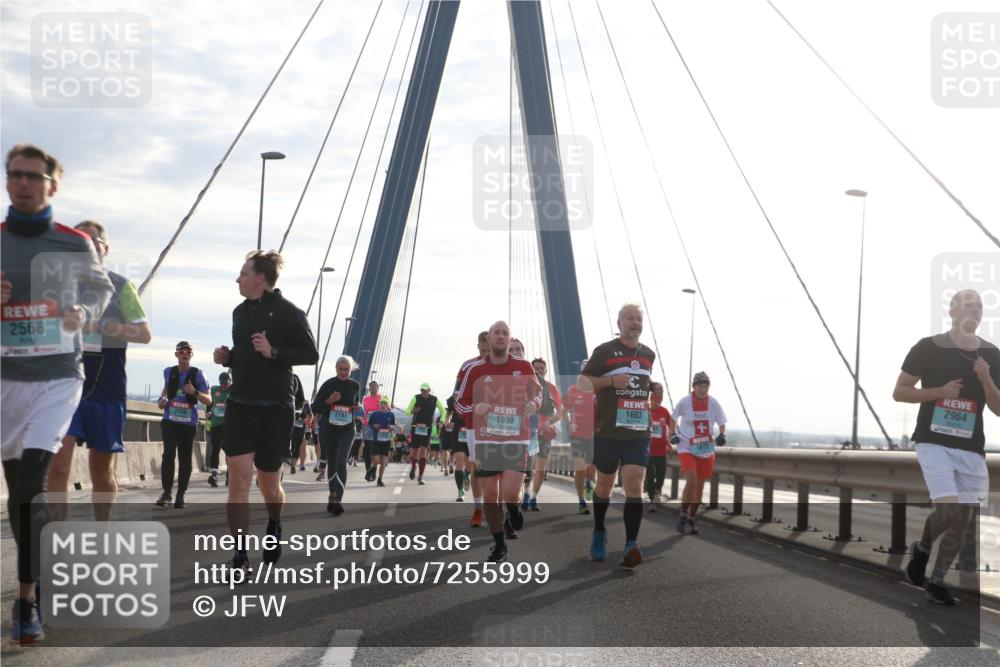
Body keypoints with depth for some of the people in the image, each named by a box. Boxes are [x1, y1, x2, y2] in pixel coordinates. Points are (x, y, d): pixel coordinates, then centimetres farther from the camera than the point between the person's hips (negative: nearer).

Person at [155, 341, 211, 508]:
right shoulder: (168, 372, 6)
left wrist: (194, 392, -22)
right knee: (168, 454, -14)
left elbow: (209, 401, -5)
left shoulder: (197, 374, -4)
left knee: (185, 458, 4)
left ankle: (180, 495, 13)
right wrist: (162, 398, 9)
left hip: (188, 422, -1)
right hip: (170, 420, 1)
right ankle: (167, 492, -8)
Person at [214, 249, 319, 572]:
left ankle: (274, 527, 41)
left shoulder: (288, 312, -7)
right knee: (238, 477, -10)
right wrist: (226, 357, 4)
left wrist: (273, 352, -22)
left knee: (268, 482, 8)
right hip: (240, 405, 5)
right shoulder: (240, 312, 13)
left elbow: (311, 354, -9)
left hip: (275, 408, -4)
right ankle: (240, 554, -9)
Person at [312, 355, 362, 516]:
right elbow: (315, 408, -3)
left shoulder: (355, 386, 3)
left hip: (347, 430, 0)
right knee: (331, 464, 10)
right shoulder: (328, 385, -5)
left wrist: (358, 407, -1)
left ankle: (338, 500, -21)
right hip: (328, 429, 0)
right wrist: (329, 401, -20)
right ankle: (332, 495, 29)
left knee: (341, 462, -16)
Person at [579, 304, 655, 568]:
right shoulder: (604, 351, -3)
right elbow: (582, 381, -4)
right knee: (604, 485, 11)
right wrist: (610, 380, -18)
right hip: (608, 432, -2)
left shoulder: (649, 355, 12)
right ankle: (599, 533, 35)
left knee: (634, 484, -13)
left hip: (639, 434, 2)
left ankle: (631, 546, -17)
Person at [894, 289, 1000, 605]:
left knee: (962, 519, 4)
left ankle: (937, 580, 19)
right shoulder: (928, 348, -4)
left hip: (971, 449, 4)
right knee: (948, 509, -18)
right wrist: (940, 392, -14)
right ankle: (922, 548, 13)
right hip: (933, 443, -4)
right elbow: (898, 392, -1)